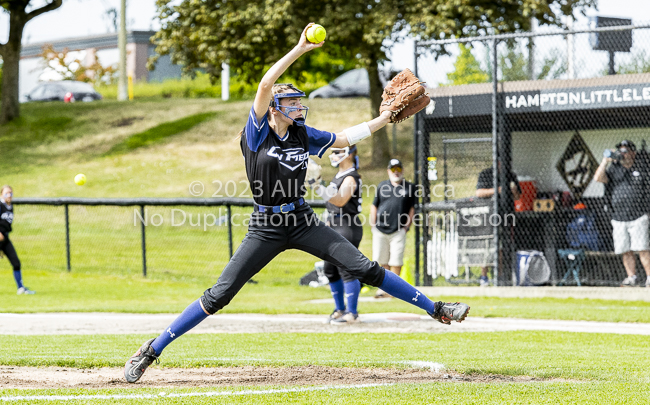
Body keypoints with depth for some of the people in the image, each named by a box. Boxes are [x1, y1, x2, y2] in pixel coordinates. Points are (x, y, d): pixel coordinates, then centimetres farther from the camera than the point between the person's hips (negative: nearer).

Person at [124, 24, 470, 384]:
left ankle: (434, 309, 3)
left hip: (302, 222, 4)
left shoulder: (304, 135, 5)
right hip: (266, 228, -4)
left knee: (365, 269, -4)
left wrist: (386, 118, 15)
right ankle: (151, 351, -3)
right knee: (220, 294, -9)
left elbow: (346, 138, 19)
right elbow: (265, 86, -22)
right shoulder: (258, 132, -8)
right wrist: (299, 50, -25)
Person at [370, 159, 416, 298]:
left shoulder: (409, 187, 8)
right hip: (380, 229, 2)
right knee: (382, 260, 2)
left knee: (396, 260, -6)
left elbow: (412, 208, 9)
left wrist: (407, 225, 0)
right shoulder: (382, 186, 13)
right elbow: (374, 206, 16)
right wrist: (373, 224, 6)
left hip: (399, 231, -2)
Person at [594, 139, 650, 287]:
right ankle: (631, 278, 11)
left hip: (638, 217, -3)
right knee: (626, 251, 3)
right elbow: (598, 178, -7)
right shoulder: (613, 169, 8)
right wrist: (606, 160, -14)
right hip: (618, 218, 3)